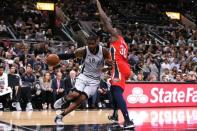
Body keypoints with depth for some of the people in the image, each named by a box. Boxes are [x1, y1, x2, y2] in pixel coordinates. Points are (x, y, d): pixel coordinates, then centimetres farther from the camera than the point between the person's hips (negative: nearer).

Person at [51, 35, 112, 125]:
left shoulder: (104, 51, -11)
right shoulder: (83, 51, -15)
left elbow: (110, 62, 6)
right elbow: (69, 56, -11)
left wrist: (108, 62, -19)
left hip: (94, 80, 1)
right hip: (84, 76, -1)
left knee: (81, 99, -12)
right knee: (75, 95, -25)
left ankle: (60, 116, -2)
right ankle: (63, 100, 12)